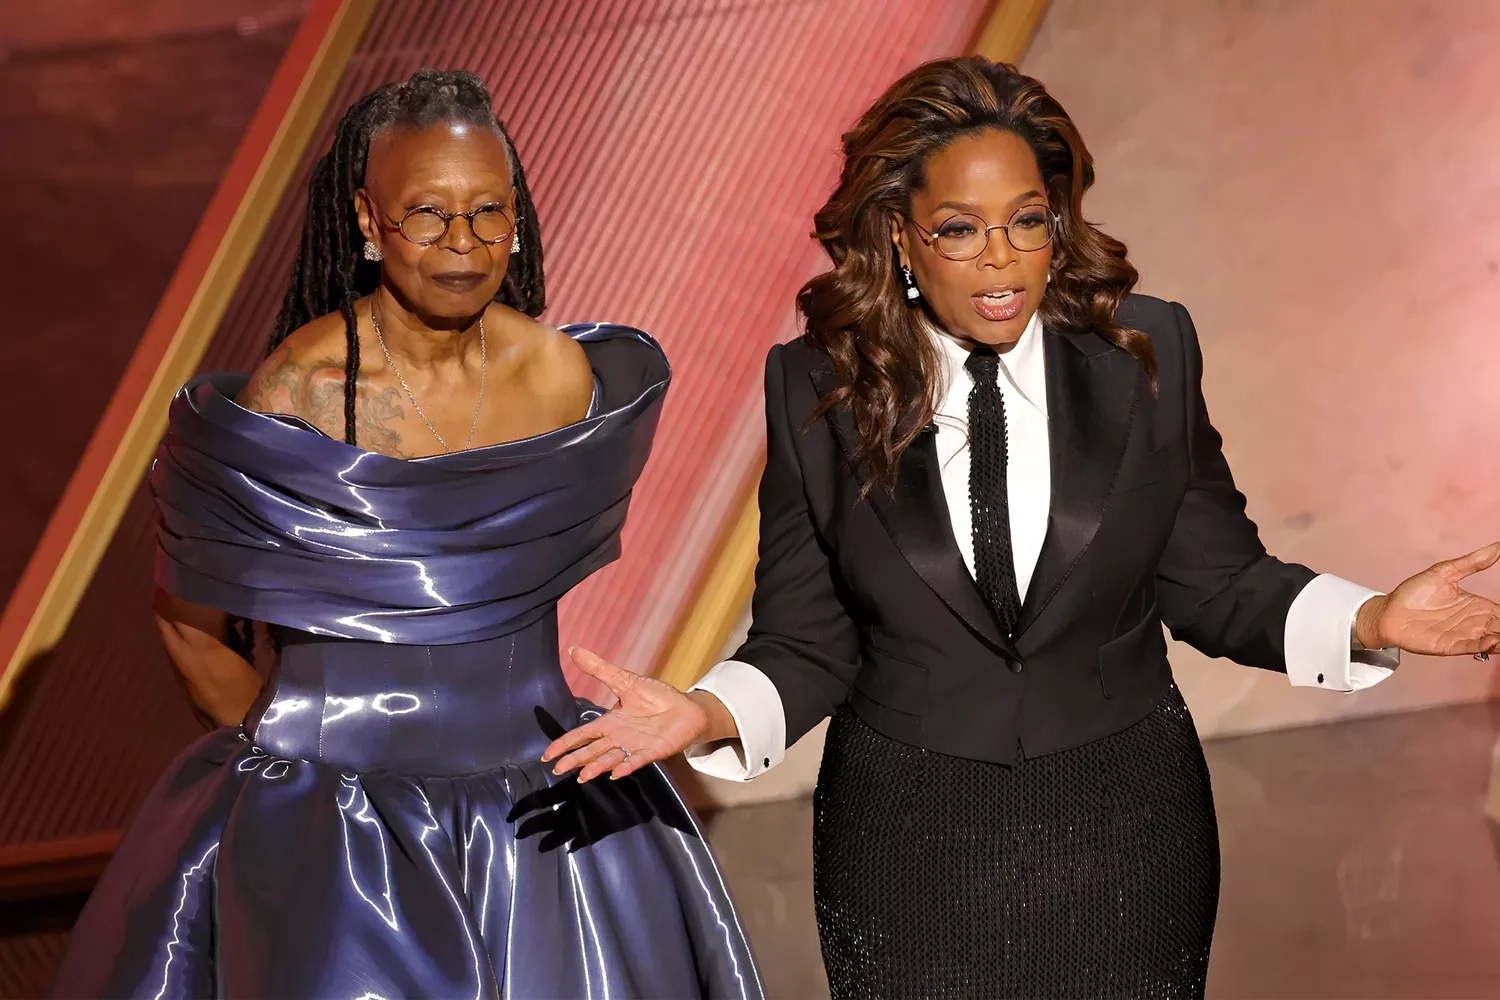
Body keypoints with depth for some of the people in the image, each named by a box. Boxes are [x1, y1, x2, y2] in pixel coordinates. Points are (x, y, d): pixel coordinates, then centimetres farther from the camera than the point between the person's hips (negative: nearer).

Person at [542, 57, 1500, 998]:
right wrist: (708, 713, -21)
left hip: (1124, 834, 1)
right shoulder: (818, 390, -7)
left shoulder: (1147, 354, -5)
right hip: (910, 849, 0)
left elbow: (1215, 582, 1)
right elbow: (809, 643, -2)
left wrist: (1374, 620, -14)